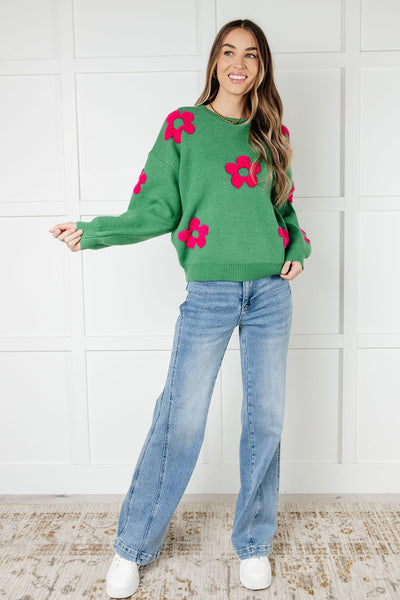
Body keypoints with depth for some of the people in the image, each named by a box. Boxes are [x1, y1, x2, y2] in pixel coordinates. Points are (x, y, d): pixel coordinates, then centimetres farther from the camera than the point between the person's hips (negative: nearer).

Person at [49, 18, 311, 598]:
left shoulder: (273, 133, 14)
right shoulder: (183, 125, 4)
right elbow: (156, 211, 0)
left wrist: (299, 248, 4)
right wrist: (92, 232, -11)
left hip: (271, 292, 4)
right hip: (209, 293, -3)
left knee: (265, 419, 7)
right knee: (180, 421, -2)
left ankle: (253, 543, 28)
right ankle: (133, 548, 19)